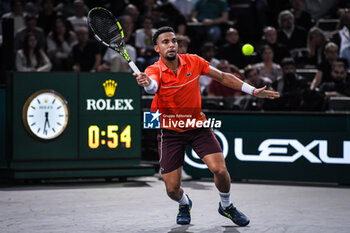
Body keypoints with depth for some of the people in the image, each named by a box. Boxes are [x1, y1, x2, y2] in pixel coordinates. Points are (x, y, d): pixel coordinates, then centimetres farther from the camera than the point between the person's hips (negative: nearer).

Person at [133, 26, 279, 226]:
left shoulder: (193, 61, -7)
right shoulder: (154, 70, -17)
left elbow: (222, 77, 5)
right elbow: (153, 86, -41)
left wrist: (252, 90, 1)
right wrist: (146, 83, -66)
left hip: (198, 125, 2)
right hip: (170, 131, -2)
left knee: (220, 169, -16)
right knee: (172, 189, -4)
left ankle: (226, 206, 16)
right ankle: (184, 203, 35)